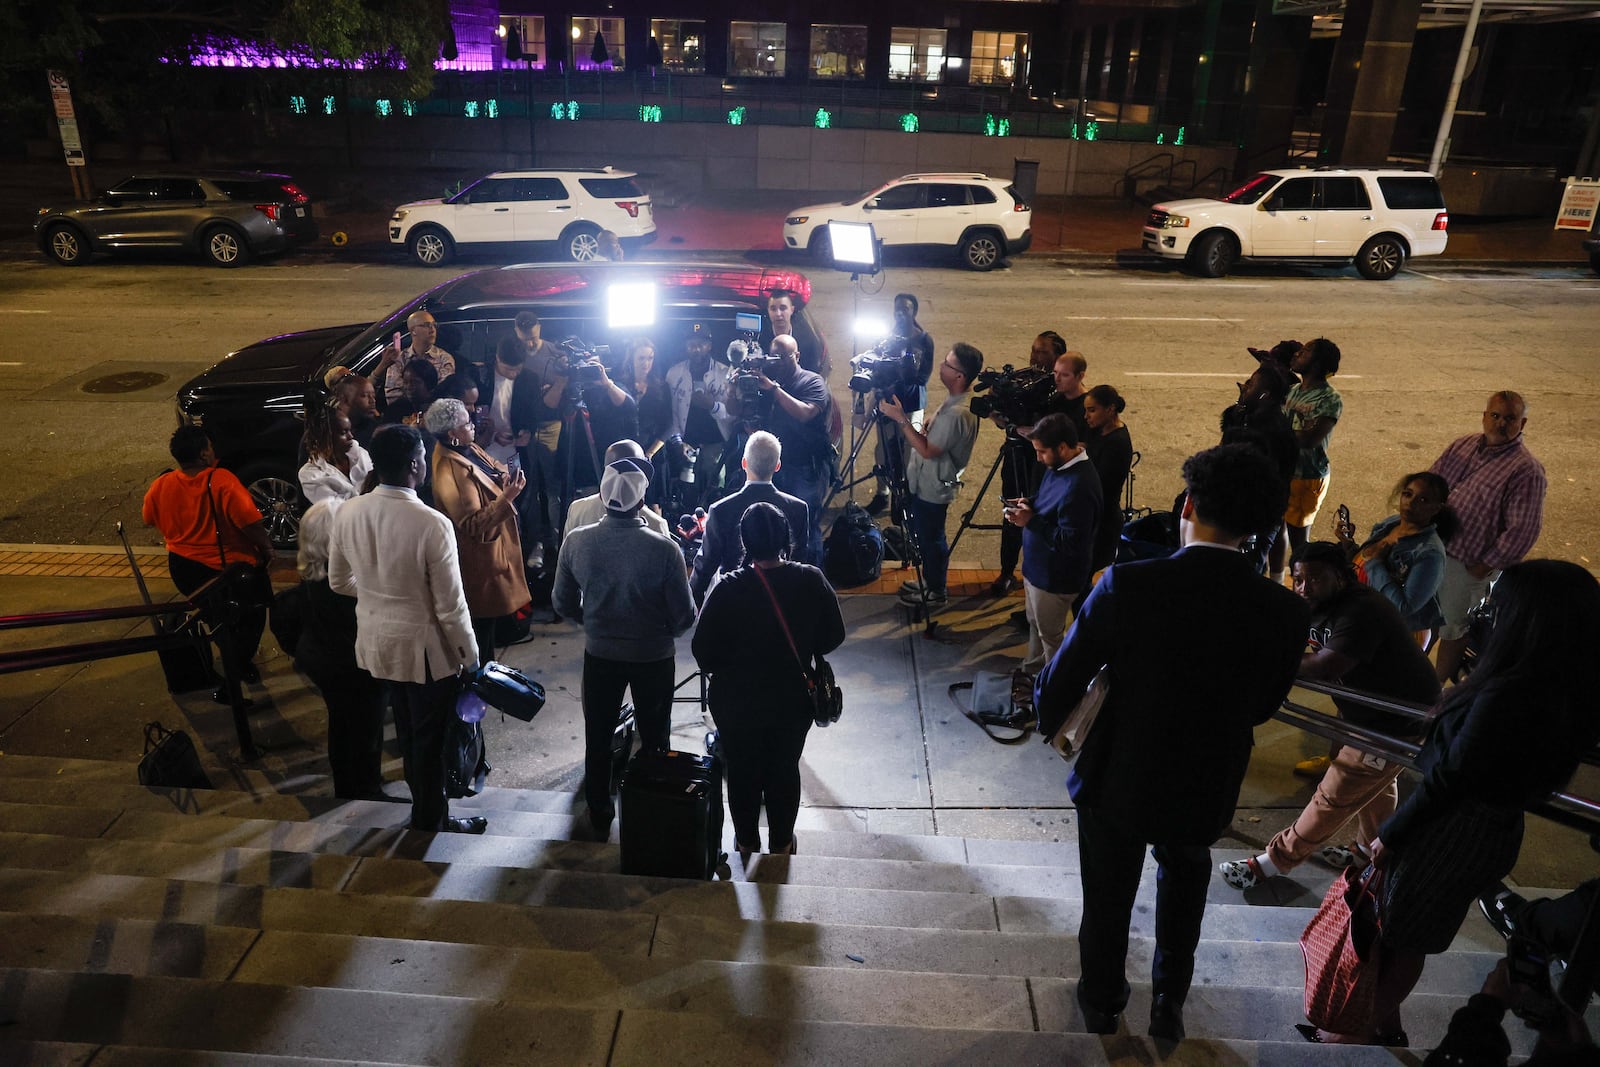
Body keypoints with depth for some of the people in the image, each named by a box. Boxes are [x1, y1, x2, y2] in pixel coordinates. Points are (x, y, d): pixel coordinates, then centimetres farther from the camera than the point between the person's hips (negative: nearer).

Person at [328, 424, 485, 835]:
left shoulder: (347, 513, -10)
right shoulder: (432, 524, -28)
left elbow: (339, 581, 5)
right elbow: (450, 606, -21)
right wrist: (470, 657, -7)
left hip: (377, 639, 6)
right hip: (424, 646, -6)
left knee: (406, 729, 27)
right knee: (429, 738, 15)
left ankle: (425, 805, 48)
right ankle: (430, 822, 34)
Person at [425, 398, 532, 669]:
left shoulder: (468, 450, 2)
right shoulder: (451, 471, -27)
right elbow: (474, 525, -28)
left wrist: (506, 481, -9)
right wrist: (506, 498, -34)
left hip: (492, 551, 10)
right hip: (479, 562, -10)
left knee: (490, 620, 24)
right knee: (482, 624, 4)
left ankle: (486, 666, 40)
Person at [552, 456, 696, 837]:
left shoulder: (577, 542, -18)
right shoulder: (663, 549, -26)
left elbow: (563, 602, -4)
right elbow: (684, 617, -18)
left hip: (600, 653, 2)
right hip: (654, 656, -2)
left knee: (598, 738, 21)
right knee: (654, 740, 20)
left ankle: (599, 816, 36)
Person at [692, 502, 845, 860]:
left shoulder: (728, 589, -24)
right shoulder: (811, 581, -17)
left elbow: (703, 649, -16)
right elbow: (833, 636, -5)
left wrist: (723, 669, 5)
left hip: (738, 703, -2)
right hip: (794, 701, 2)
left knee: (743, 773, 20)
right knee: (785, 771, 22)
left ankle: (747, 844, 38)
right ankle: (781, 843, 38)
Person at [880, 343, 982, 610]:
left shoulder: (957, 413, -32)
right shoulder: (958, 400, 0)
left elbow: (927, 449, -27)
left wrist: (901, 418, -26)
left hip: (933, 487, -10)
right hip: (925, 480, 10)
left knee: (930, 538, 8)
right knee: (925, 535, 23)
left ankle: (936, 591, 27)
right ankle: (931, 580, 41)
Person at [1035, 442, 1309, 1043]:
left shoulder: (1127, 584, -27)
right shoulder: (1285, 612, -19)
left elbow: (1059, 682, -17)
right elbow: (1263, 707, -2)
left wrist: (1050, 722, 5)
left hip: (1117, 780, -2)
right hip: (1204, 790, 2)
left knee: (1107, 902, 22)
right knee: (1184, 886, 32)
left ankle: (1101, 1010, 46)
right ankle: (1169, 1006, 49)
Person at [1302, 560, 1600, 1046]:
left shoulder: (1507, 695, -31)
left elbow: (1448, 778, -23)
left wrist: (1390, 833, -11)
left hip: (1451, 833, -8)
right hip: (1497, 830, 8)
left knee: (1402, 938, 13)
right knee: (1407, 935, 24)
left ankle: (1367, 1030, 32)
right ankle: (1386, 1021, 42)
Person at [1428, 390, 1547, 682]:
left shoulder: (1527, 470, -15)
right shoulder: (1461, 446, 4)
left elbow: (1522, 530, -18)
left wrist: (1486, 566, -17)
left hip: (1467, 564, -6)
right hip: (1429, 547, 6)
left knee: (1452, 628, 12)